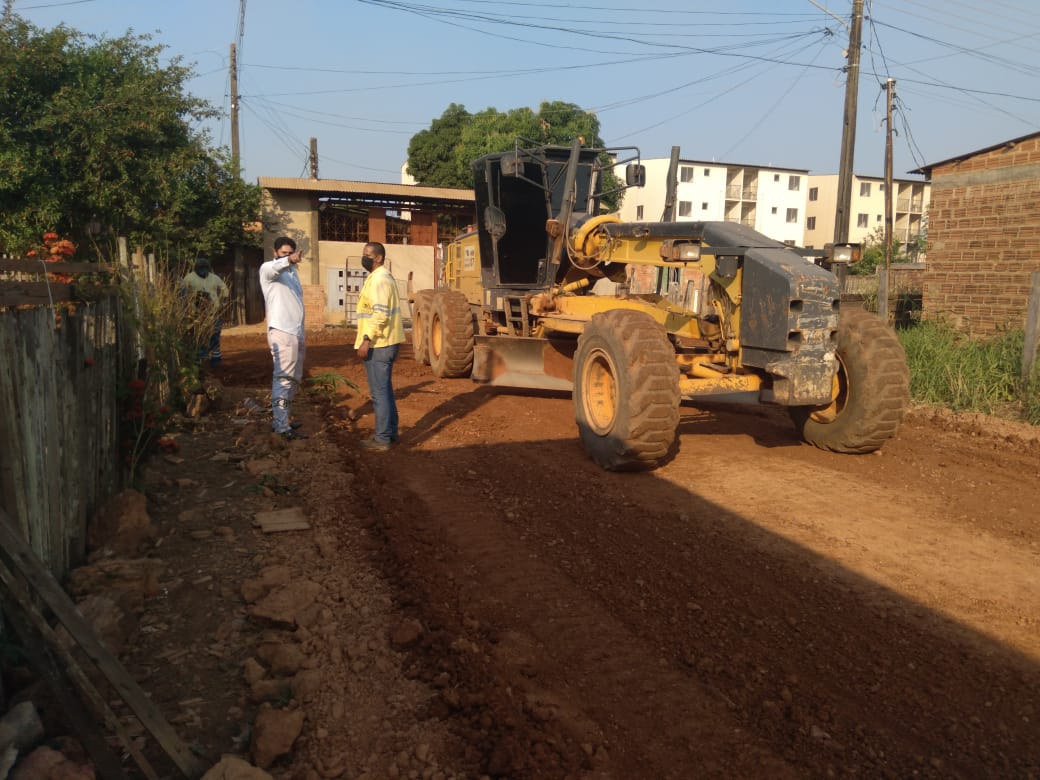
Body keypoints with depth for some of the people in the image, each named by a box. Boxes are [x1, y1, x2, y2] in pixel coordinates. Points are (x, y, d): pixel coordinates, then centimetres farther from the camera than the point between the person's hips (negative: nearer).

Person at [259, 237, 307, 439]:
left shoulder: (292, 272, 20)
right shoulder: (268, 269, -5)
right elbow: (275, 267, -31)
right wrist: (288, 261, -53)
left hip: (296, 332, 9)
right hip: (282, 332, -9)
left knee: (293, 379, 13)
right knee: (284, 378, -12)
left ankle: (279, 418, 22)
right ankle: (282, 426, -13)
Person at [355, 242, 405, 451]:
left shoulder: (379, 280, -16)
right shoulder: (382, 277, 17)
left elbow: (381, 314, -23)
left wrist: (366, 340, -23)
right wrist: (365, 336, 23)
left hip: (378, 344, -11)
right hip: (384, 342, 11)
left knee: (379, 391, -4)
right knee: (385, 390, 16)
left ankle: (383, 438, 2)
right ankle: (390, 433, 23)